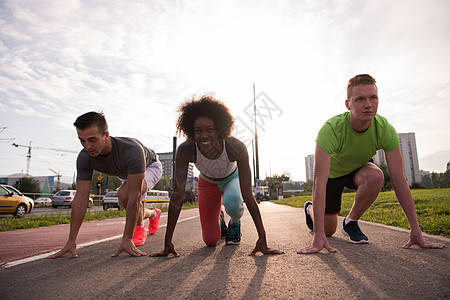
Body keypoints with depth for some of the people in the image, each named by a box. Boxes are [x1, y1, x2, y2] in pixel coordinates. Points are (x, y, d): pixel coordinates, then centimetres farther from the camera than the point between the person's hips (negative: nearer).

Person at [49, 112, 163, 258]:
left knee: (124, 194, -34)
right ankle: (154, 214, 50)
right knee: (137, 214, 14)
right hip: (126, 174, 6)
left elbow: (134, 196, -46)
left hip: (150, 167, -5)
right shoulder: (84, 157, -31)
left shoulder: (132, 150, -47)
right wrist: (71, 241, -29)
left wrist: (126, 239, -45)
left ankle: (140, 229, -6)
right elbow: (81, 197, -28)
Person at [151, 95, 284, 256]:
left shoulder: (236, 148, -39)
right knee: (210, 241, -1)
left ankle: (235, 223, 0)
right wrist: (168, 241, -31)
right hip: (208, 182, 1)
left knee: (232, 204, -37)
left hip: (233, 178, -1)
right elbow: (178, 195, -32)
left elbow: (247, 194, -38)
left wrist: (262, 238, -39)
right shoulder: (185, 151, -36)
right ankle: (218, 219, 34)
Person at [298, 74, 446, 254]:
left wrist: (416, 231, -25)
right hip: (331, 172, -2)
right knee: (327, 230, 0)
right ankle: (310, 209, 37)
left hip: (358, 168, 3)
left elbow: (399, 181, -23)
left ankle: (351, 222, -6)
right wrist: (318, 236, -44)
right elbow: (319, 184, -41)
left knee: (376, 176, -33)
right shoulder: (331, 129, -37)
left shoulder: (386, 130, -26)